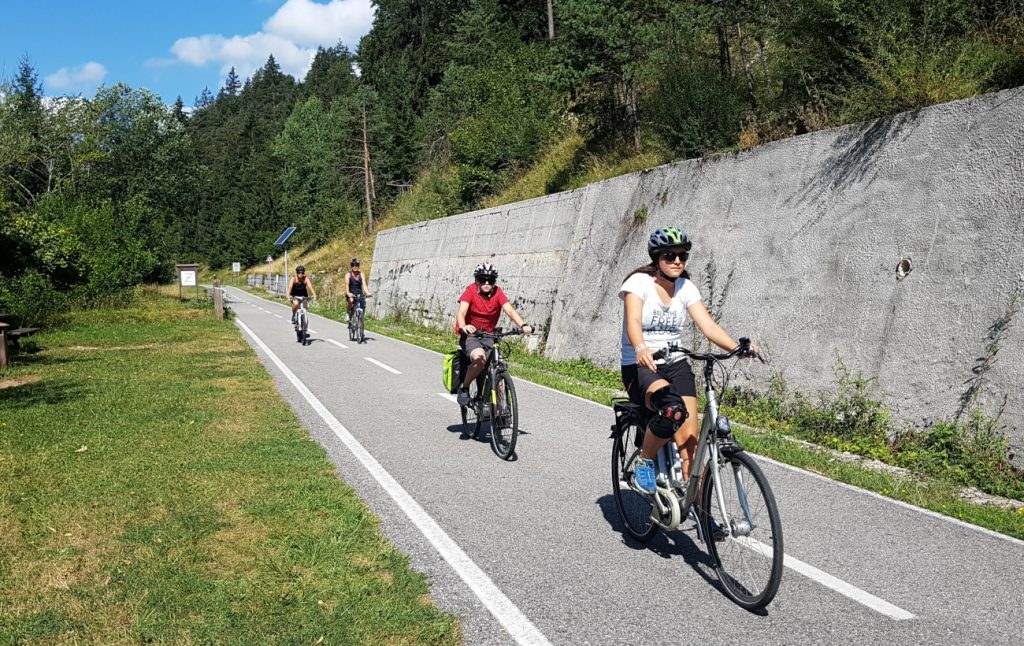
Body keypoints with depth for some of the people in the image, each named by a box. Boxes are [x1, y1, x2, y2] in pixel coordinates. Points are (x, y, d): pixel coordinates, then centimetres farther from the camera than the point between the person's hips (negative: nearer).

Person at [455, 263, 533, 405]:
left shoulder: (497, 292, -5)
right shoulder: (471, 292, -13)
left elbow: (509, 310, -18)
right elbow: (461, 312, -27)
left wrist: (523, 325, -36)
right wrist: (463, 327, -49)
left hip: (489, 336, 4)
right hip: (470, 335, -4)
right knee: (480, 358, -32)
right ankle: (464, 387, -9)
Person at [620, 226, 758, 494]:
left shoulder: (686, 287, 3)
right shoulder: (639, 282, -10)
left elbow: (708, 326, -8)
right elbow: (633, 322, -27)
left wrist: (737, 348, -27)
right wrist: (640, 349, -49)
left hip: (676, 366, 5)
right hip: (639, 368, -5)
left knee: (689, 439, -11)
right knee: (674, 409, -34)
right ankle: (644, 462, -9)